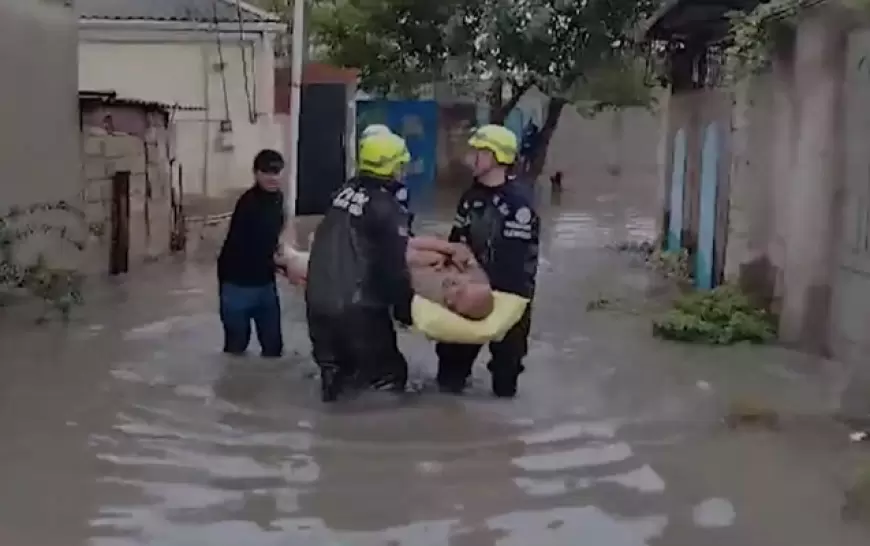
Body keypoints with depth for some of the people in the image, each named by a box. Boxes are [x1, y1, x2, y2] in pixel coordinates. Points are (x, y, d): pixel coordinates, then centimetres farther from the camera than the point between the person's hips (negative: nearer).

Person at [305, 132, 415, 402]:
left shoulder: (344, 191, 8)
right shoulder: (386, 208, -15)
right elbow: (394, 267, -15)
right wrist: (405, 309, -2)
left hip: (318, 299, 8)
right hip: (357, 307, -8)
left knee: (336, 365, 26)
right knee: (388, 373, 6)